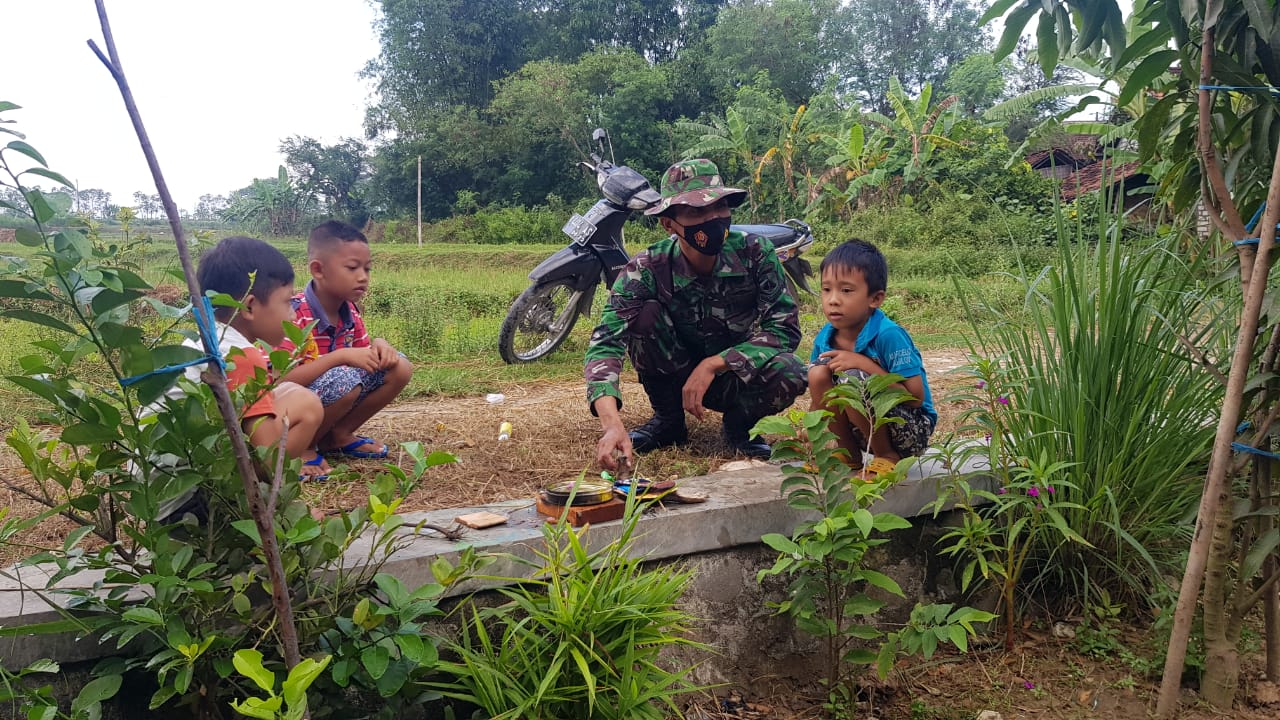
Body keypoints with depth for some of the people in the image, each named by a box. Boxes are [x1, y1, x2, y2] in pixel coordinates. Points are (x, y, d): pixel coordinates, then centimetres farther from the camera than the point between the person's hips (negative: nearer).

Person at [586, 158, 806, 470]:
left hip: (738, 377, -1)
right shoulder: (647, 268, -22)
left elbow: (785, 328, -20)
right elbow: (606, 342, -31)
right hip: (676, 377, 1)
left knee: (790, 373, -33)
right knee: (644, 314, -26)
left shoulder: (755, 253, -19)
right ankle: (668, 420, -4)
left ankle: (740, 423, 1)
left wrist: (713, 364, -30)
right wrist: (612, 424, -48)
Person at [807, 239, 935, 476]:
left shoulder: (889, 335, -23)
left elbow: (916, 397, -24)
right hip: (861, 431, 6)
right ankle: (849, 453, 1)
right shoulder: (825, 338, -5)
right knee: (818, 372, -17)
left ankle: (886, 456, -7)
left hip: (911, 431, -5)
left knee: (851, 378, -30)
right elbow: (819, 396, 6)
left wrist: (864, 364, -28)